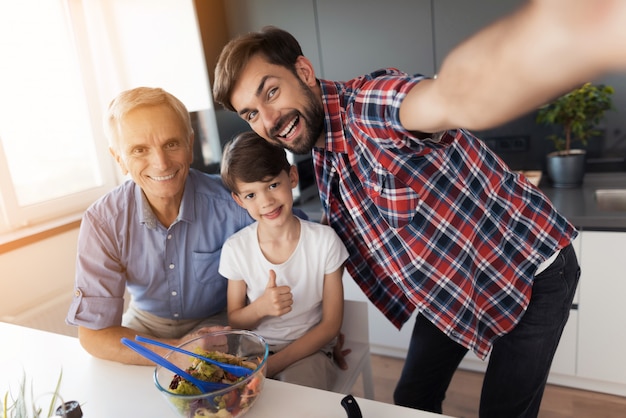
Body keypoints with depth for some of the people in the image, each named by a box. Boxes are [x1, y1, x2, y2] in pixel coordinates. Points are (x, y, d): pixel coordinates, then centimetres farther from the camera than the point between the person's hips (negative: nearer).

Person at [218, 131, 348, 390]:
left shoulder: (324, 240, -14)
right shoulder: (235, 249, -9)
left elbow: (330, 325, -8)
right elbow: (234, 322, 2)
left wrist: (272, 365, -16)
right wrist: (260, 308, -22)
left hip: (307, 350, -1)